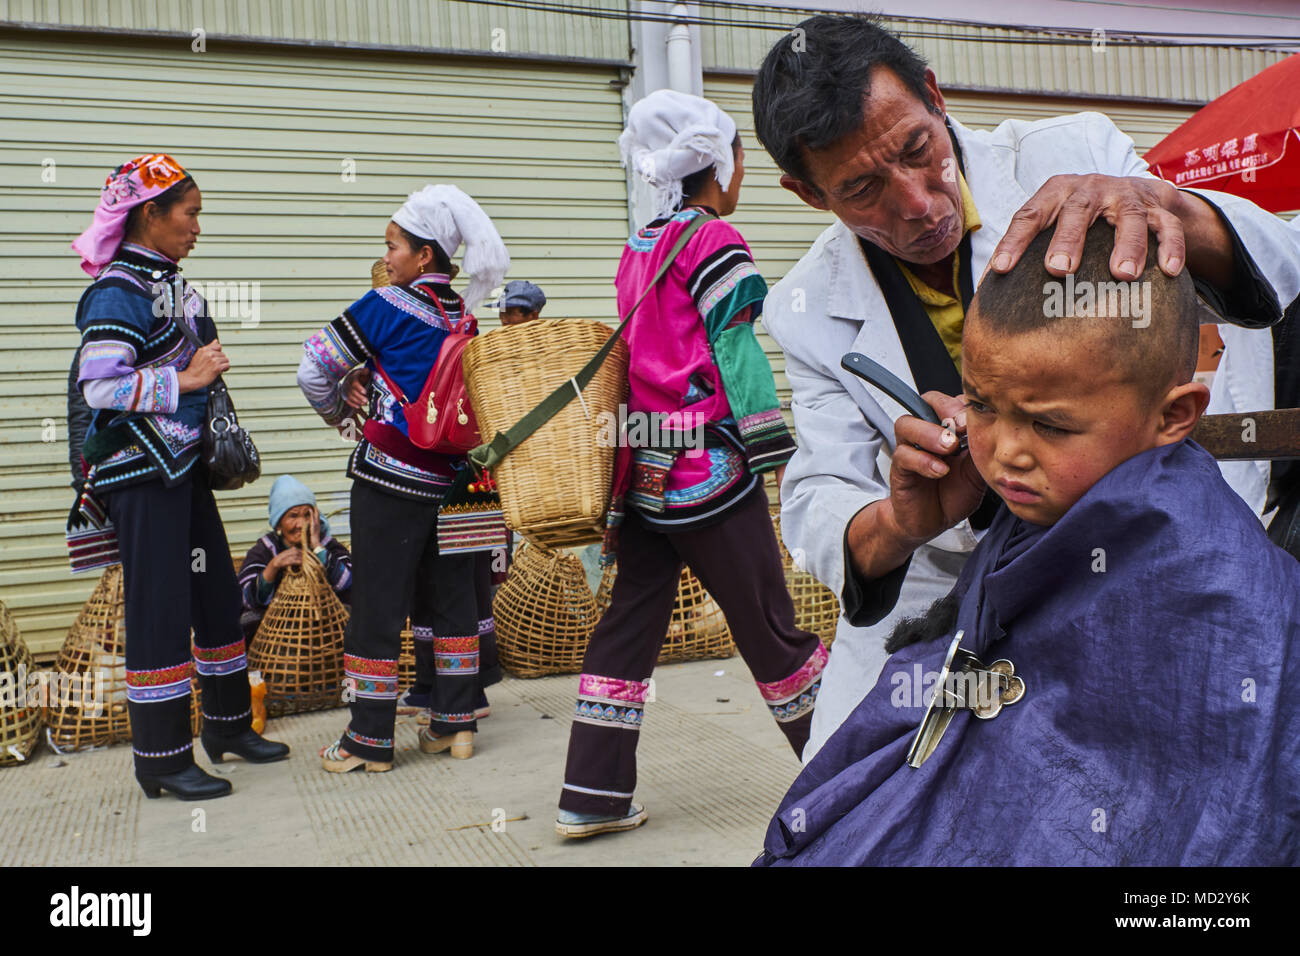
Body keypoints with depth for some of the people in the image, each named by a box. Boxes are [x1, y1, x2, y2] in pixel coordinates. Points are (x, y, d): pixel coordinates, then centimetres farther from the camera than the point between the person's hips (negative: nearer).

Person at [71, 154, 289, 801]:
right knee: (159, 608, -4)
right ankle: (162, 758, 7)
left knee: (217, 592, 14)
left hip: (183, 465, 9)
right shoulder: (118, 292, -14)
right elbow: (100, 386, -22)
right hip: (141, 473, -9)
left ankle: (227, 724, 29)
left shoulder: (172, 284, 13)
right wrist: (187, 378, -20)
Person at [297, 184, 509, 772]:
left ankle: (370, 741, 10)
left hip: (393, 478, -6)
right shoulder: (464, 314, 8)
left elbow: (314, 368, -7)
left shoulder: (387, 305, -9)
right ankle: (455, 723, 20)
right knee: (451, 599, 13)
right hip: (454, 477, 6)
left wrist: (342, 416, 12)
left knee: (378, 603, 2)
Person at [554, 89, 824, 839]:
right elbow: (736, 358, -13)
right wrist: (782, 457, -10)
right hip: (710, 469, -7)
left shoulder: (637, 251, 15)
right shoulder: (715, 241, -7)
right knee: (769, 627, 5)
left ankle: (593, 797, 11)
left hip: (643, 468, 7)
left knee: (629, 627, 9)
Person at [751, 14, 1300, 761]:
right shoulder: (811, 311, -9)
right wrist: (901, 521, -39)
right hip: (938, 599, 1)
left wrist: (1164, 203, -43)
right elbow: (817, 510, -15)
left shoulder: (1074, 156, -13)